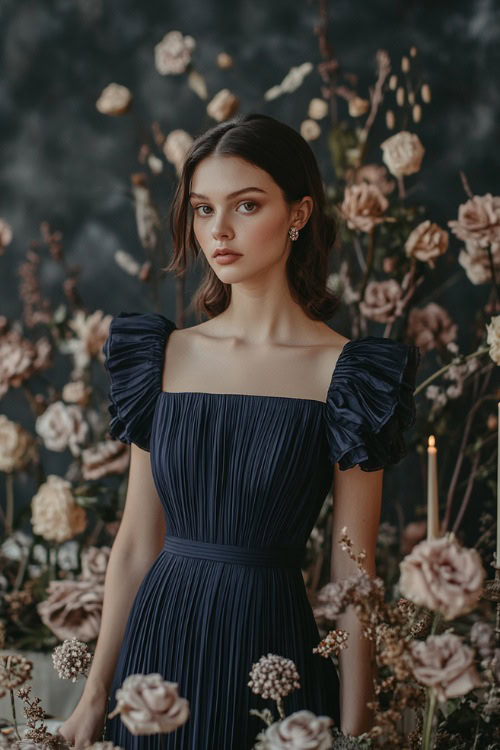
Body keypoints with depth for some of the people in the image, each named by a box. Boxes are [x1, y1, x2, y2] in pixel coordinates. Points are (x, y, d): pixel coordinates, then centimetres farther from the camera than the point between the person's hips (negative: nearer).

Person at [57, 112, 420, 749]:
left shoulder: (346, 372, -7)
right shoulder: (166, 355, 3)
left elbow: (352, 576, -7)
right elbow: (136, 543, 6)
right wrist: (95, 694, 5)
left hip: (272, 645, -3)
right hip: (159, 641, 3)